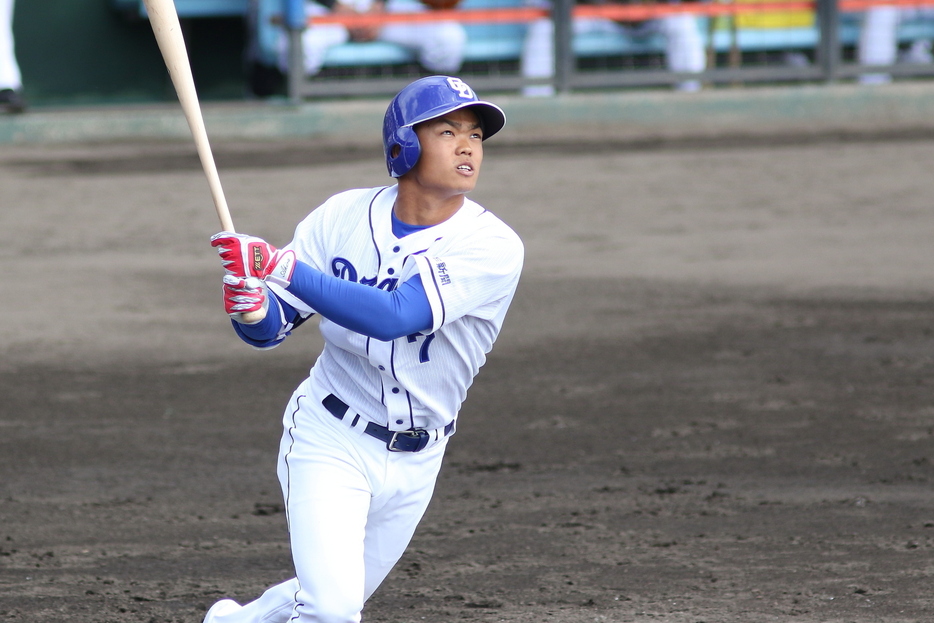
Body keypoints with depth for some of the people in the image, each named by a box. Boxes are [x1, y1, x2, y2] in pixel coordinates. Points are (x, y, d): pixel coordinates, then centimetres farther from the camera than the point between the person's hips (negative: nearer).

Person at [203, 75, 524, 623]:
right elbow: (271, 328, -5)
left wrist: (283, 267, -38)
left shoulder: (493, 247, -19)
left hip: (416, 460, 2)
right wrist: (251, 307, -29)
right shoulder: (344, 217, -9)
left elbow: (395, 316, -33)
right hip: (329, 440, -1)